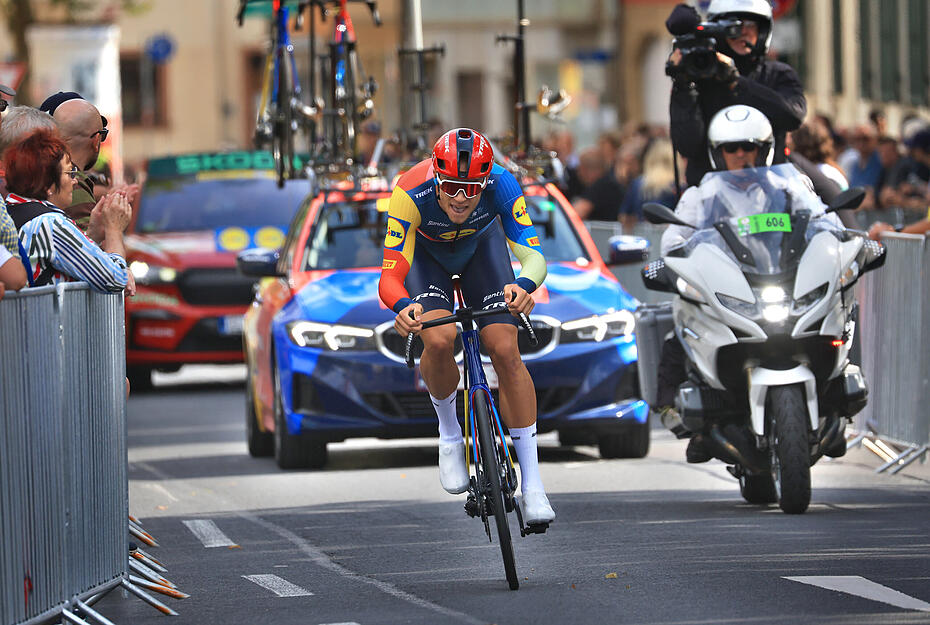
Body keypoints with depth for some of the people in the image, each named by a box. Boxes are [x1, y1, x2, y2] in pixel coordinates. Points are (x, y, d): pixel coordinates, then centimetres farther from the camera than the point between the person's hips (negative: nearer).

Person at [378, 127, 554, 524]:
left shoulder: (501, 184, -36)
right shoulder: (411, 194, -39)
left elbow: (533, 254, -39)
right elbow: (390, 277, -42)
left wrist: (524, 286, -62)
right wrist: (404, 307, -64)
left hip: (481, 246, 1)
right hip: (425, 253, -1)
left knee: (505, 351, -15)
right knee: (439, 341, -28)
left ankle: (532, 486, -8)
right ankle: (449, 433, 2)